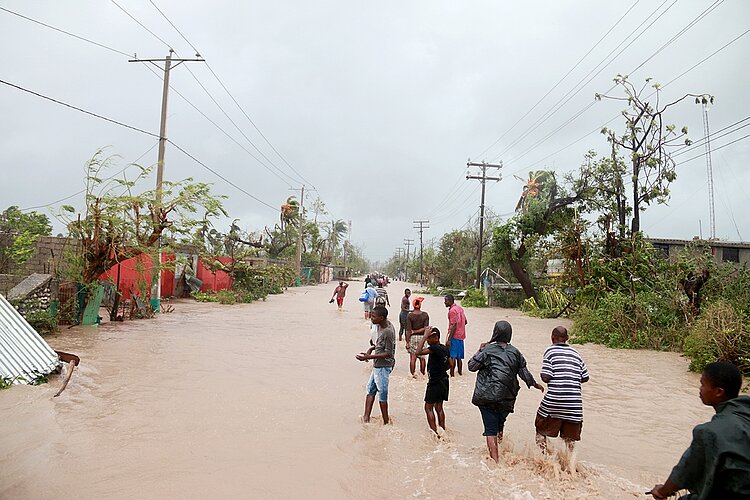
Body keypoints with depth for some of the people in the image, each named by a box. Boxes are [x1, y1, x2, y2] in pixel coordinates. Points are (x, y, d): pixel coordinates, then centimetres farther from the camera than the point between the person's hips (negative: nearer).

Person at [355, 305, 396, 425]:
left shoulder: (388, 331, -25)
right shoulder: (380, 325, 2)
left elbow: (388, 353, -23)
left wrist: (369, 357, -26)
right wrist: (372, 348, 2)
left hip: (383, 366, -9)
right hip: (377, 365, 10)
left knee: (382, 393, 2)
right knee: (370, 389, 14)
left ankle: (386, 421, 15)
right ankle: (366, 418, 21)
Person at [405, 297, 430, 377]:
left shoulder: (410, 315, -9)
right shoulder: (425, 315, -5)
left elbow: (408, 331, -11)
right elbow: (426, 329, -11)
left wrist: (407, 342, -7)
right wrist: (416, 331, -5)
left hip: (412, 337, -1)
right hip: (422, 337, 1)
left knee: (413, 358, 5)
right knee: (422, 358, 13)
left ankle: (413, 374, 6)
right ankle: (422, 374, 21)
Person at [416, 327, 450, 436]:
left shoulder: (434, 348, -21)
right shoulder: (445, 348, 5)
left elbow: (419, 352, -31)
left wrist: (424, 336, -27)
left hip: (434, 382, -9)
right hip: (443, 381, 9)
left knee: (428, 407, 1)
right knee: (439, 407, 17)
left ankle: (434, 432, -1)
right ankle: (442, 430, 23)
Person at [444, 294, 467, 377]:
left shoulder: (452, 310, -16)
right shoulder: (459, 308, 11)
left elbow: (454, 326, -20)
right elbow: (465, 322, 17)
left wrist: (449, 339, -20)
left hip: (454, 336, -9)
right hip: (461, 336, 9)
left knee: (452, 356, -6)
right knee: (459, 357, 15)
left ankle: (452, 374, -6)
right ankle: (460, 372, 20)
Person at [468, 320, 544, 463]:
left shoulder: (487, 350, -7)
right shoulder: (515, 352, 4)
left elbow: (472, 366, -3)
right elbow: (525, 373, 9)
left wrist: (479, 351, 8)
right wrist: (535, 384, 26)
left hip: (487, 397, -3)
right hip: (506, 399, 3)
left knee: (490, 430, 0)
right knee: (500, 425, 27)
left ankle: (495, 460, -4)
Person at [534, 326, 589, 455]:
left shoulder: (550, 351, -2)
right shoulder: (575, 353, 12)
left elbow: (545, 378, -10)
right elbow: (585, 378, 12)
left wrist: (542, 375, 11)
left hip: (554, 399, -4)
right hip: (574, 401, 4)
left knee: (541, 429, 14)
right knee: (569, 436, 15)